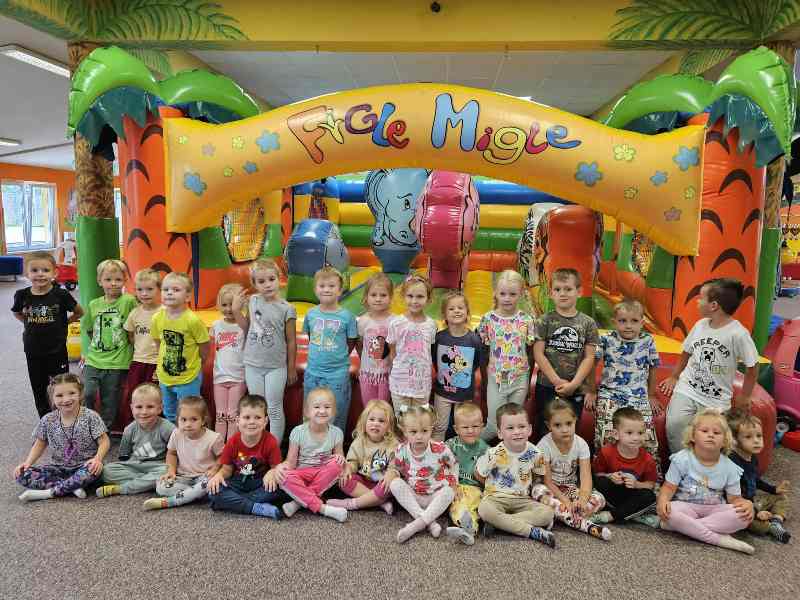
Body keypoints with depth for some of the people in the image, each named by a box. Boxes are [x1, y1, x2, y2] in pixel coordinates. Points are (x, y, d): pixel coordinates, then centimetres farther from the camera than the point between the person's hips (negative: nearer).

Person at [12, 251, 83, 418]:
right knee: (39, 391, 14)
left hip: (57, 351, -3)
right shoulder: (22, 295, -5)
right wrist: (31, 324, 5)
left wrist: (61, 323, -2)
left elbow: (79, 313, 2)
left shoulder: (61, 295, -13)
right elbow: (17, 313, 16)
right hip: (33, 352, 3)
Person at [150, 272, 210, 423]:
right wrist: (165, 361, 8)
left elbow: (204, 347, -12)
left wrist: (193, 364, -1)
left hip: (188, 378, -5)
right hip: (165, 377, 6)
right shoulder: (157, 318, -6)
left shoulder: (192, 320, -22)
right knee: (169, 416, 24)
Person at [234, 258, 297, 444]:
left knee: (274, 410, 6)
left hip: (276, 367, -4)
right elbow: (246, 328, 8)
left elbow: (291, 341, -5)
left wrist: (291, 368, -1)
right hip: (253, 365, 4)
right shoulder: (252, 302, -1)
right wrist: (236, 310, -3)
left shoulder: (286, 308, -11)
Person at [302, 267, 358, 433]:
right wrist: (318, 355, 7)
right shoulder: (311, 314, 1)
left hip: (338, 374, -3)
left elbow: (351, 343, 1)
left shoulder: (346, 316, -9)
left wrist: (338, 357, -1)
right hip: (312, 373, 3)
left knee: (337, 416, 8)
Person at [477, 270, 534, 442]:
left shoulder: (526, 320, -3)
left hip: (520, 379, 1)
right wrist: (485, 382, 4)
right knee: (495, 425, 1)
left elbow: (530, 353, 4)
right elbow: (483, 353, 1)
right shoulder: (487, 319, -4)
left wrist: (528, 383, 6)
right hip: (495, 379, -1)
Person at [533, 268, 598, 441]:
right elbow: (538, 354, -6)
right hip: (547, 386, -1)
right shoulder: (544, 321, -1)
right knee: (544, 430, 5)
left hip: (576, 389, 1)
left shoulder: (588, 323, 2)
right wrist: (557, 381, -12)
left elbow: (589, 357, -1)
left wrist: (574, 384, -11)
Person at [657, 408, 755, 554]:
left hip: (715, 510, 3)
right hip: (686, 507, -3)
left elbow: (735, 498, 4)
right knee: (671, 513, -34)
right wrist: (662, 502, -29)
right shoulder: (682, 459, -8)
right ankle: (719, 539, -25)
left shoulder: (729, 467, 1)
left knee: (744, 516, -25)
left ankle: (688, 528, -24)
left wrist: (746, 504, -20)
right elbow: (669, 487, -8)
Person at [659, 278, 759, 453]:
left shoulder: (738, 333, -13)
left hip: (716, 399, -3)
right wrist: (674, 377, 21)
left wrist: (744, 397, 2)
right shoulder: (700, 325, 3)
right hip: (686, 390, 4)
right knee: (673, 426, -12)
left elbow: (752, 366, -5)